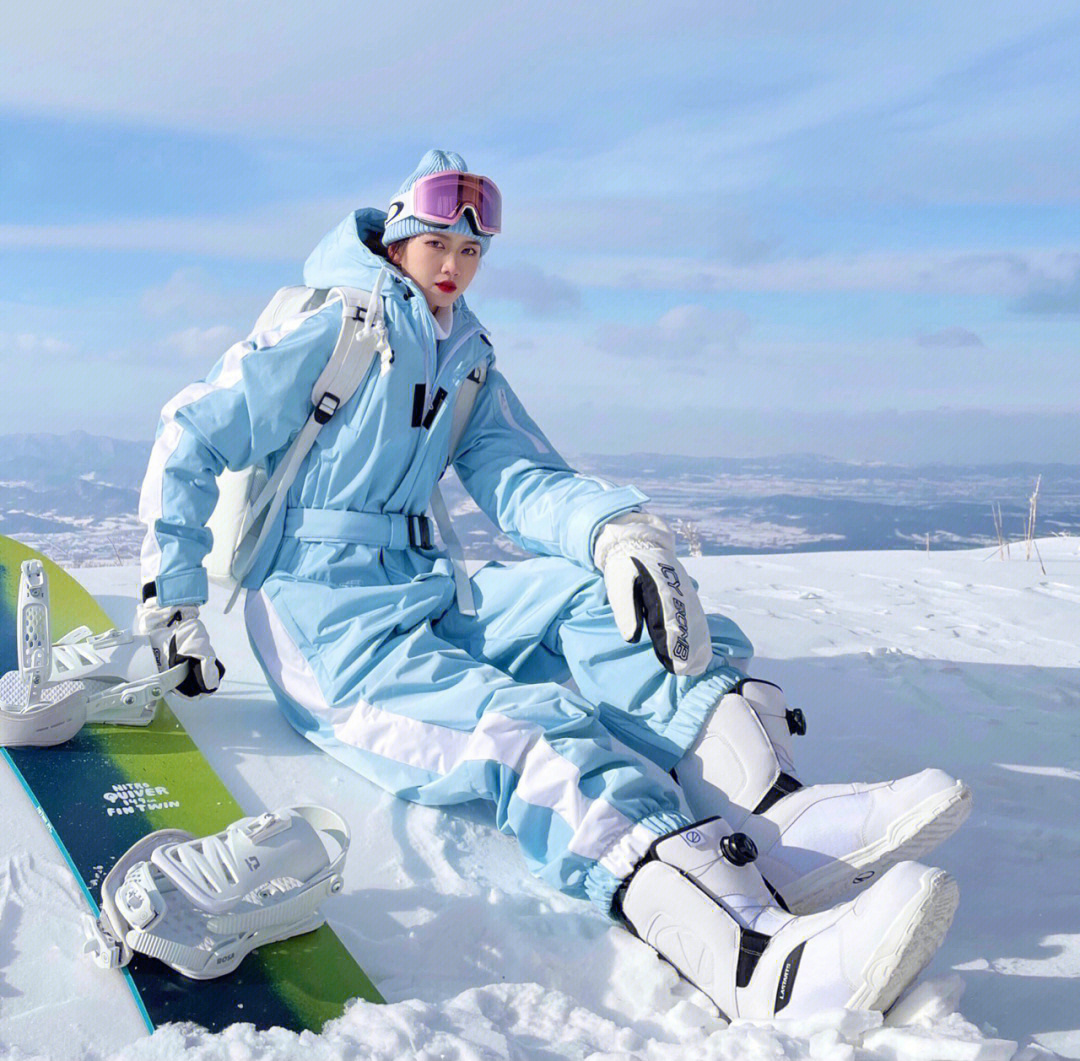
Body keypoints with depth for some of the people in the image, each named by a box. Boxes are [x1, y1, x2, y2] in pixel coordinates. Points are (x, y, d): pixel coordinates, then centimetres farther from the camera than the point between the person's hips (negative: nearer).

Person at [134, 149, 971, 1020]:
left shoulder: (468, 365, 18)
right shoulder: (336, 335, -2)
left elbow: (520, 482, 3)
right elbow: (189, 440, -3)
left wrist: (619, 531, -20)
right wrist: (173, 607, -8)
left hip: (420, 594, 7)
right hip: (323, 623, -7)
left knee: (597, 595, -21)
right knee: (533, 726, -34)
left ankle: (770, 815, -46)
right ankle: (758, 957, -59)